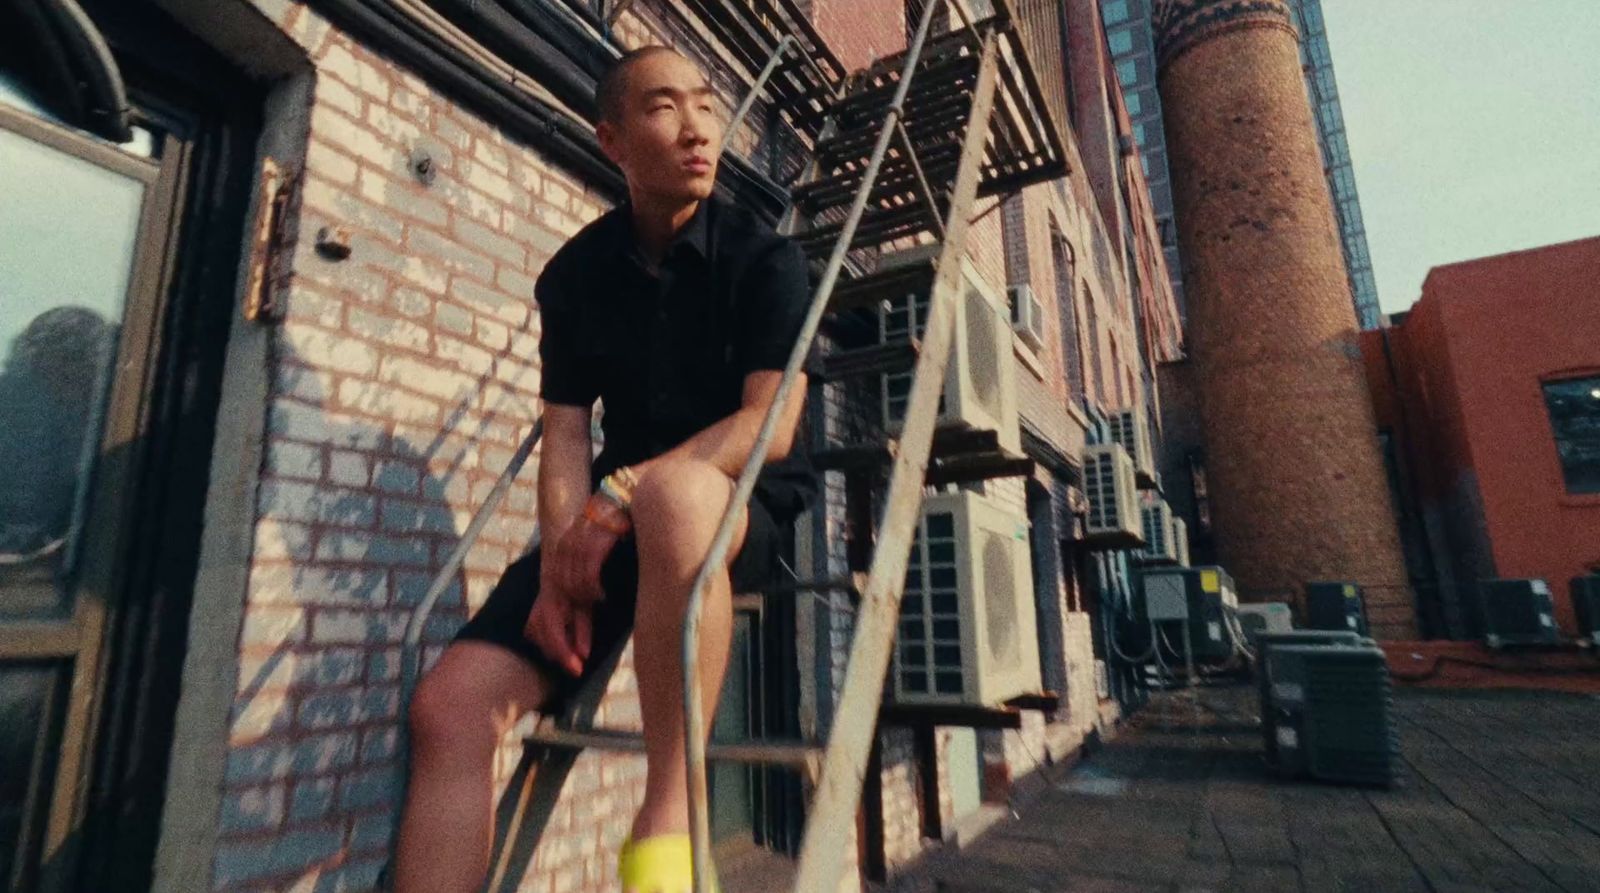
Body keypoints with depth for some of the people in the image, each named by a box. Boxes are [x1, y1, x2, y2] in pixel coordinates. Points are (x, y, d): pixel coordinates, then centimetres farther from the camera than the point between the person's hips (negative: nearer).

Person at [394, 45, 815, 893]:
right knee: (451, 704, -12)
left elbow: (770, 426, -16)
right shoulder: (574, 272, 6)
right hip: (619, 518, 4)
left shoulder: (763, 257, -4)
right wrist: (561, 557, -15)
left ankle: (668, 823, -28)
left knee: (672, 492, -40)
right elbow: (564, 433, 1)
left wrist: (623, 494, -25)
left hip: (745, 503, -3)